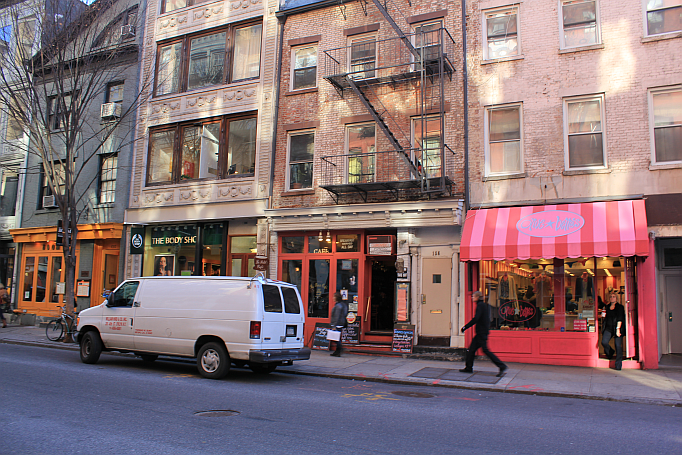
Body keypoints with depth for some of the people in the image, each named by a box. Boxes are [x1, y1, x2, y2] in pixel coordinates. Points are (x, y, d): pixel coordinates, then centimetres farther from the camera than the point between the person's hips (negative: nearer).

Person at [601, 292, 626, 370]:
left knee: (618, 345, -6)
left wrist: (618, 328, -15)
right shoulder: (607, 307, 15)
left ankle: (618, 365, 0)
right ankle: (610, 352, 18)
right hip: (608, 328, 4)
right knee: (604, 342, -15)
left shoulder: (620, 307, 1)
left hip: (617, 328, -4)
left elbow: (620, 319, -7)